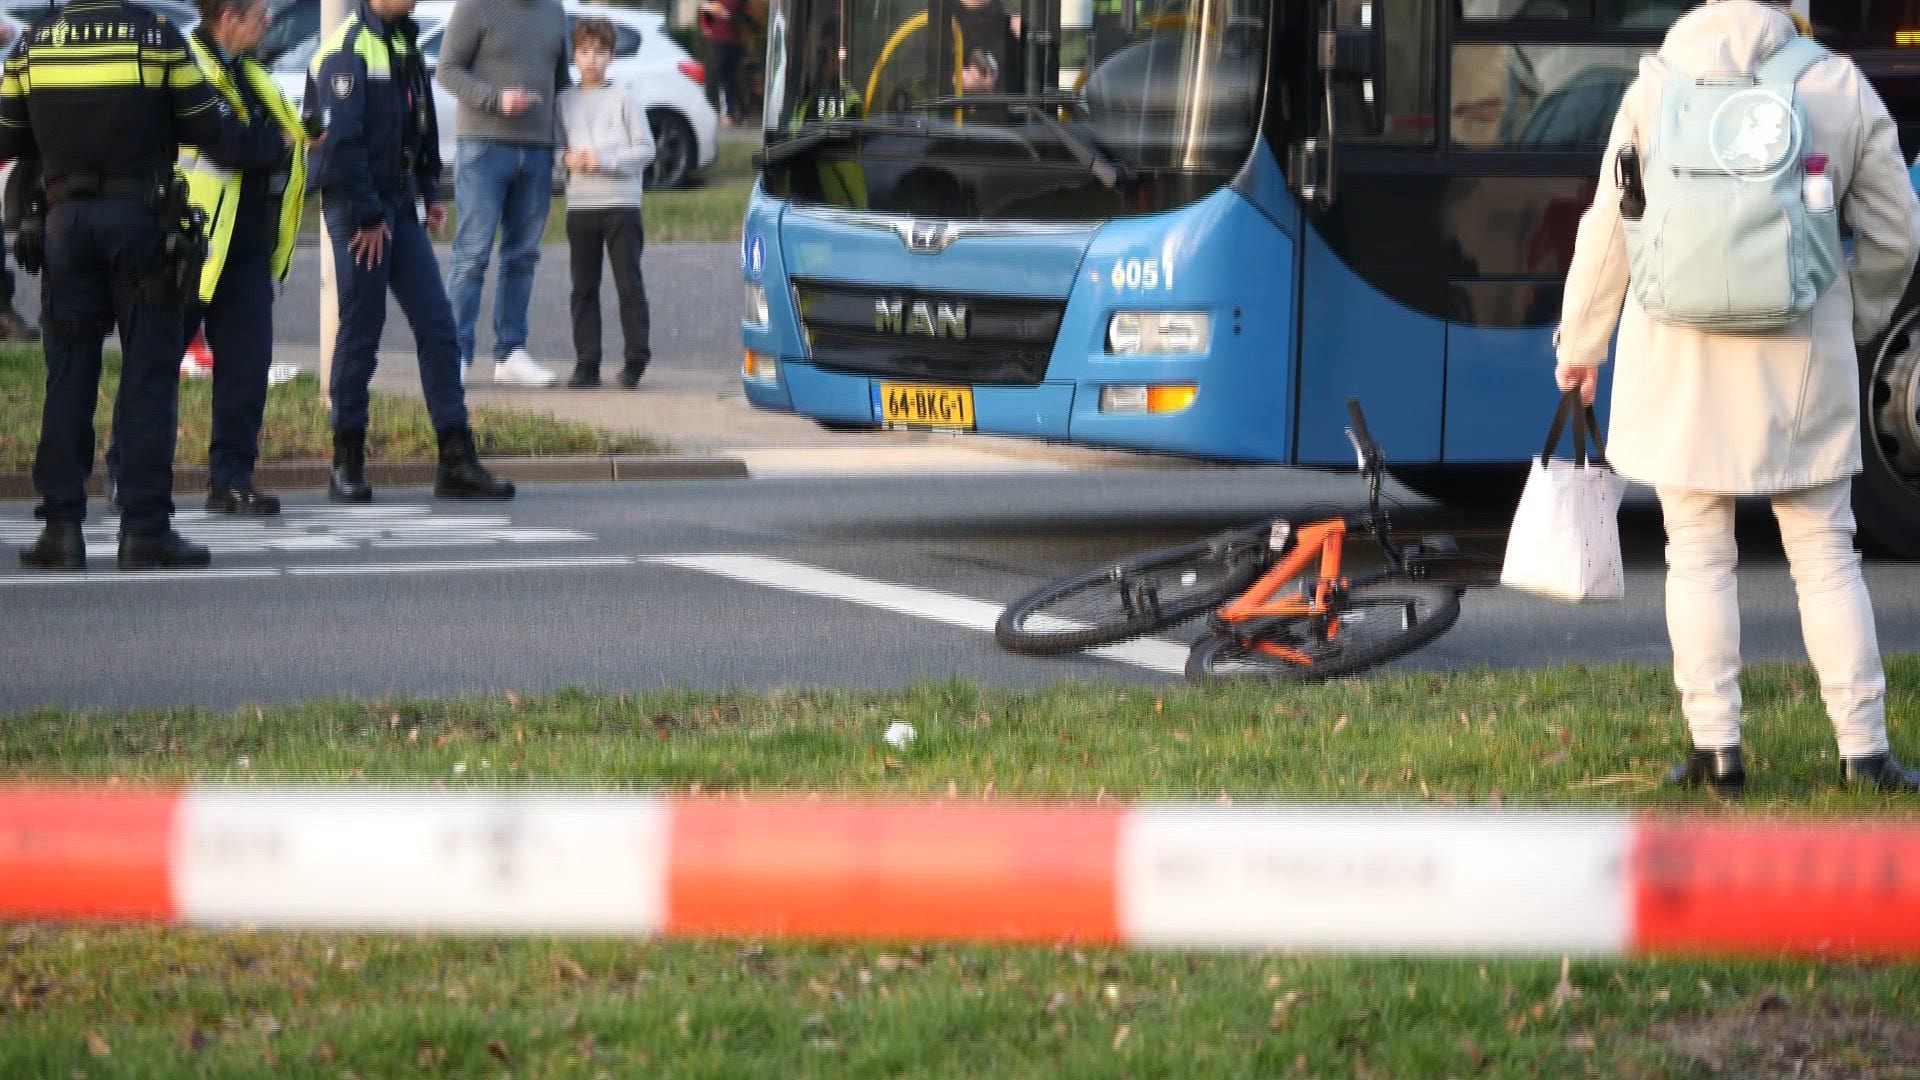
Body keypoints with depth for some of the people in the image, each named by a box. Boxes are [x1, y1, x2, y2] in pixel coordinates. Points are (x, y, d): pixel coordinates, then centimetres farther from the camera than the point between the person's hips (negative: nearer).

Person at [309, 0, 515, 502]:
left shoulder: (404, 43, 14)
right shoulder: (349, 47, -13)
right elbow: (340, 139, -18)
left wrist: (430, 194, 13)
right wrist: (367, 216, -17)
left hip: (401, 209, 8)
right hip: (358, 213, -8)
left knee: (437, 328, 2)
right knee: (360, 333, -2)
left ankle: (457, 461, 3)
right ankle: (347, 465, 8)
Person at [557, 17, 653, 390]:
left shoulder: (623, 99, 1)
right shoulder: (565, 102, 10)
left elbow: (645, 149, -1)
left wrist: (606, 160, -12)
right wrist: (569, 159, -9)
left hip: (621, 205, -3)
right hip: (580, 206, 3)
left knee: (629, 285, -2)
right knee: (584, 288, 4)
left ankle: (636, 359, 3)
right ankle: (586, 363, 7)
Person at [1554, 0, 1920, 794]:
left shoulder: (1655, 90, -1)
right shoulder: (1842, 89, 0)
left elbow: (1608, 231, 2)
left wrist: (1580, 343, 15)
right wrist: (1856, 318, 25)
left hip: (1680, 350, 0)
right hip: (1800, 355, 0)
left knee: (1698, 555, 8)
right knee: (1824, 552, 7)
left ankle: (1715, 745, 5)